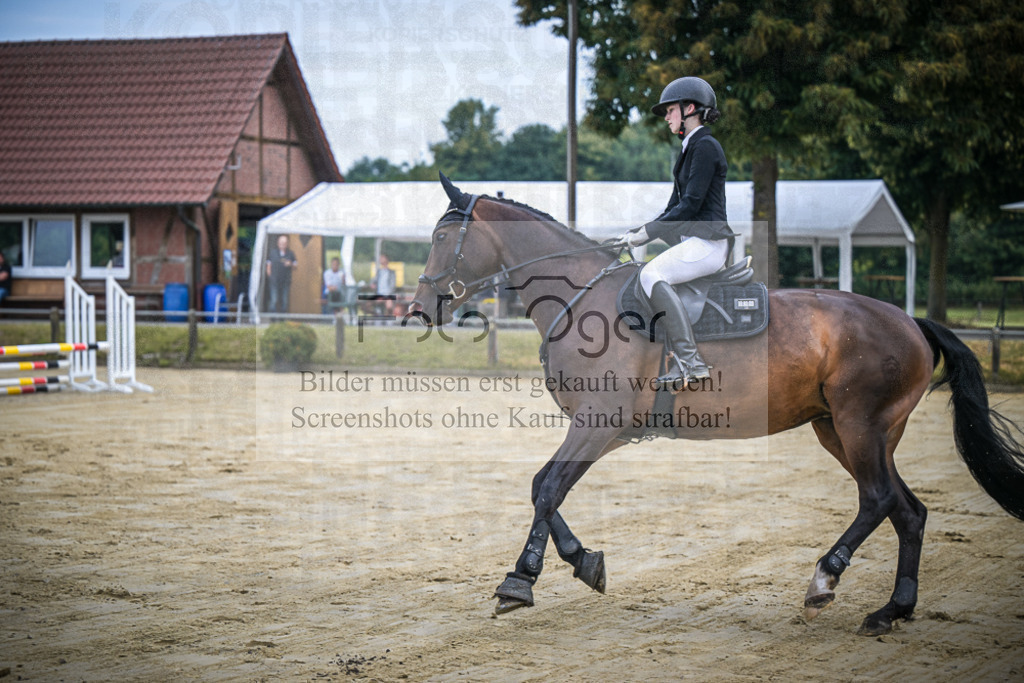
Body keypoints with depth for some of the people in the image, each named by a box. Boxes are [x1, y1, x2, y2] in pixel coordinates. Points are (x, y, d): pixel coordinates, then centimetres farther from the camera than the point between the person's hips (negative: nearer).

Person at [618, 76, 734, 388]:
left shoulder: (705, 146, -10)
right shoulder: (690, 148, 20)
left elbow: (691, 205, -17)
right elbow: (675, 206, 21)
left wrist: (647, 232, -13)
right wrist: (636, 233, 11)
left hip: (708, 242, -11)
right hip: (692, 241, 11)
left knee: (652, 274, -27)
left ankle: (690, 360, -32)